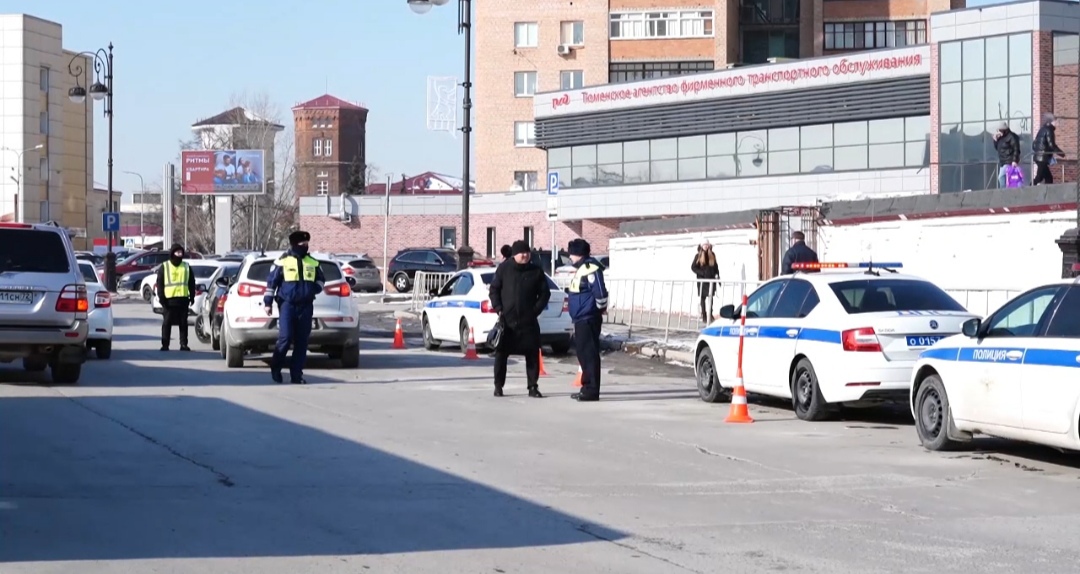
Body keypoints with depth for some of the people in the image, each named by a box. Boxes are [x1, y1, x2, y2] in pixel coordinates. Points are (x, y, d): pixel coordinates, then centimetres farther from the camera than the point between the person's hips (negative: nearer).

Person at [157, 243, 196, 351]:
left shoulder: (187, 267, 12)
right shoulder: (164, 267, 4)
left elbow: (191, 283, 14)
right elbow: (159, 283, 2)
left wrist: (192, 297, 7)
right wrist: (161, 297, -7)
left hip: (183, 299, 2)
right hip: (169, 299, -2)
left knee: (183, 323, 3)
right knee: (167, 323, 0)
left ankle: (184, 344, 7)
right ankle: (165, 345, 4)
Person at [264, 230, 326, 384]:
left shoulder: (312, 263, 11)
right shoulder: (282, 261, -2)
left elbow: (321, 279, 23)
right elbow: (271, 282, 0)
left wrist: (315, 289, 3)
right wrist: (268, 302, -3)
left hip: (306, 306, 4)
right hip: (287, 304, -4)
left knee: (301, 341, 3)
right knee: (285, 337, -12)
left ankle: (296, 375, 8)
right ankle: (275, 367, 9)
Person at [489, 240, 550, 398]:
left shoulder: (536, 271, 4)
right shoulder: (504, 269, 2)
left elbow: (545, 293, 8)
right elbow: (494, 290, 4)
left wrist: (536, 310, -3)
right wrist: (498, 309, -7)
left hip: (528, 321, 1)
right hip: (506, 320, -1)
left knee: (532, 354, -1)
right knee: (501, 353, 2)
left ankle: (533, 387, 6)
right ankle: (498, 386, 11)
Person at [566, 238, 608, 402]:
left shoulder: (590, 269, -17)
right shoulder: (582, 268, 16)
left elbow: (600, 292, -21)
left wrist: (600, 308, -9)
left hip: (588, 319, -11)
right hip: (581, 319, 11)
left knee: (589, 354, -7)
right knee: (583, 353, 15)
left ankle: (591, 391, -5)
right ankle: (587, 388, 22)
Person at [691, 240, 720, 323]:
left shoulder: (712, 255, 7)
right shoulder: (698, 256, 0)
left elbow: (716, 266, 14)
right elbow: (693, 267, 0)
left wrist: (717, 275, 7)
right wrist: (701, 273, -13)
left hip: (711, 279, 2)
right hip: (702, 280, -2)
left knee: (710, 296, -1)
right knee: (703, 298, 2)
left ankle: (710, 315, 6)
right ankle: (704, 316, 6)